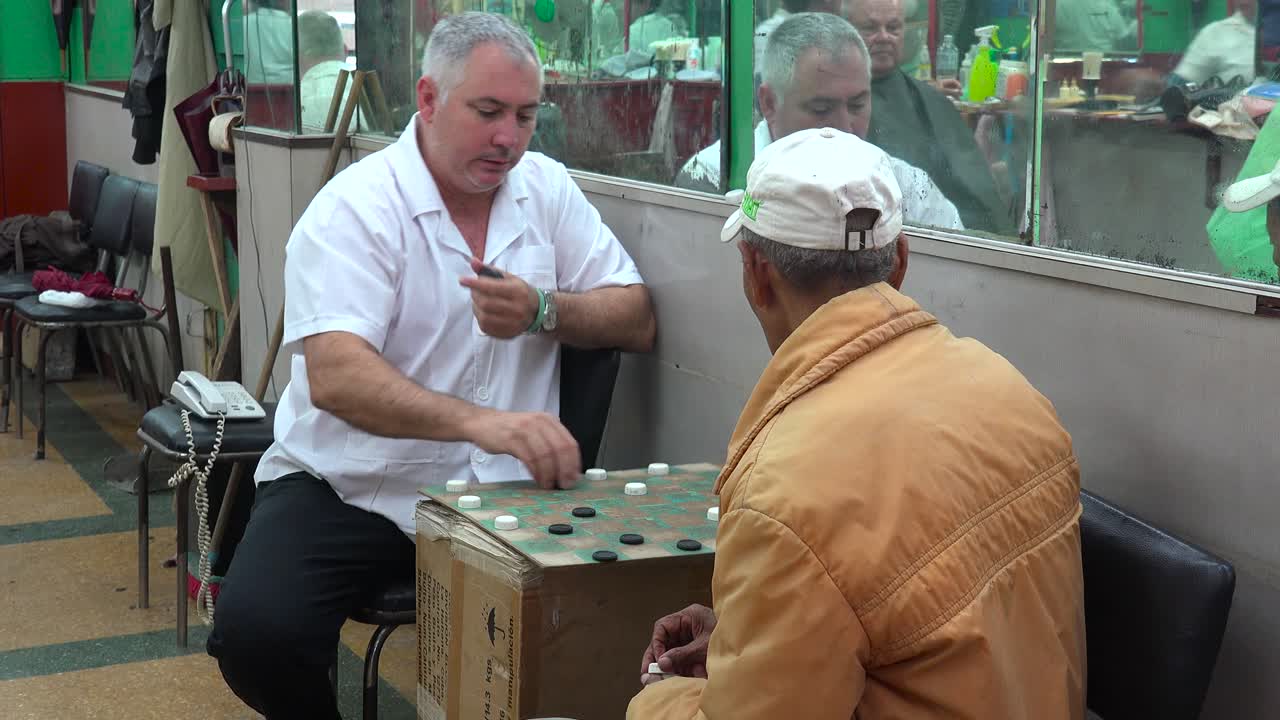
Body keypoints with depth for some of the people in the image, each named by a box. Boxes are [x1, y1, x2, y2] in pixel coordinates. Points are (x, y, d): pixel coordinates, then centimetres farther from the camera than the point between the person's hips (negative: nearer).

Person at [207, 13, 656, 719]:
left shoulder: (547, 189, 5)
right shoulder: (356, 205, -11)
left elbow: (637, 322, 6)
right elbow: (334, 376, -25)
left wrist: (543, 311, -15)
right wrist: (480, 422, -40)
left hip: (495, 493, 3)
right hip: (347, 492, -3)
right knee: (256, 631, -27)